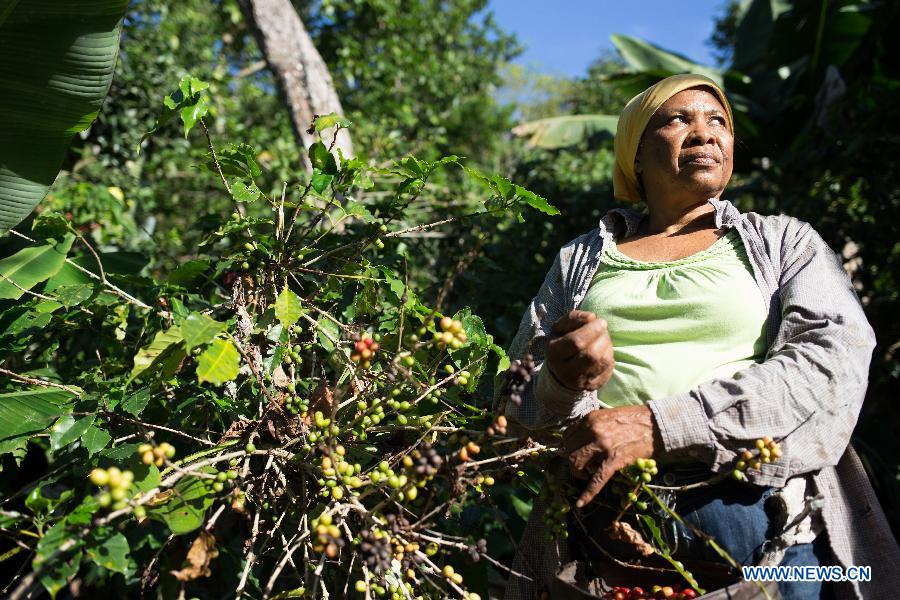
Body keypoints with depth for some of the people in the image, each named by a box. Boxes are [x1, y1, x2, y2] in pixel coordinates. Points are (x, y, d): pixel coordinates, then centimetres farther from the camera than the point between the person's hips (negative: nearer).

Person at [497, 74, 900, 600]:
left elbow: (835, 360, -9)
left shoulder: (784, 241, 10)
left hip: (758, 507, -1)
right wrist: (562, 383, -16)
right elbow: (515, 405, 11)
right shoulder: (580, 259, 14)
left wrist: (659, 425, -22)